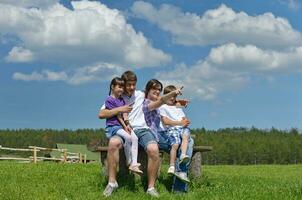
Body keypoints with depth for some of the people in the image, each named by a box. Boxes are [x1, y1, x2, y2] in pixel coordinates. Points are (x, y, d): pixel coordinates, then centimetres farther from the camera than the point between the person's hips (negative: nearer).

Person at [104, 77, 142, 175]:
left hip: (123, 125, 7)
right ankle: (129, 162, -17)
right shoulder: (109, 99, -4)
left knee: (135, 138, -19)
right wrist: (124, 126, -10)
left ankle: (134, 164, -23)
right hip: (112, 126, -7)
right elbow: (116, 114, -8)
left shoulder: (122, 100, 19)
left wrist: (127, 125, -7)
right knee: (127, 137, -31)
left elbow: (124, 113, 8)